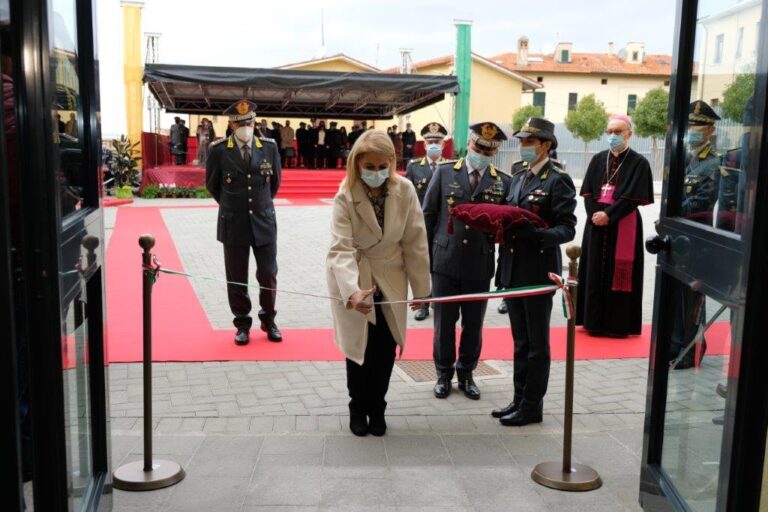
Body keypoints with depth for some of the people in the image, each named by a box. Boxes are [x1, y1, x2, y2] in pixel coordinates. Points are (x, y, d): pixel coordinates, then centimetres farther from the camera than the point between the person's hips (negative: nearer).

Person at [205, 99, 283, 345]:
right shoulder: (219, 150, -7)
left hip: (264, 222, 1)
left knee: (268, 275, 6)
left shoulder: (269, 147, -1)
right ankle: (242, 324, 21)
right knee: (236, 278, 7)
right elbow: (212, 184, 7)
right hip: (233, 224, -1)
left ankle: (268, 320, 25)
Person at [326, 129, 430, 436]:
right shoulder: (345, 198, -21)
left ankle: (376, 408, 25)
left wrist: (421, 287, -3)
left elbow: (415, 241, -8)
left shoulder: (405, 191, -14)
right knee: (359, 346, 5)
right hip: (353, 280, -2)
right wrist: (352, 291, -45)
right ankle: (358, 409, 27)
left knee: (386, 347, 4)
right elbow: (340, 249, -30)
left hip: (390, 279, 2)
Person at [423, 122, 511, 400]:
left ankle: (466, 373, 30)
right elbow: (428, 215, 4)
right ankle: (444, 373, 26)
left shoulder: (502, 182, 3)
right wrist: (424, 256, 2)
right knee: (444, 322, 9)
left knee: (474, 324, 11)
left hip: (480, 265, 1)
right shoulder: (444, 172, 2)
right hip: (445, 261, -1)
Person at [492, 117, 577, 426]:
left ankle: (532, 406, 14)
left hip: (538, 271, -7)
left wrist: (538, 235, -29)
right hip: (513, 270, 7)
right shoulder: (518, 175, 13)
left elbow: (567, 229, -13)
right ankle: (519, 399, 26)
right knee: (520, 341, 16)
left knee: (536, 343, 4)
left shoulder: (557, 180, -9)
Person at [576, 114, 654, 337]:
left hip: (623, 226, -4)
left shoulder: (639, 163, -3)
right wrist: (594, 214, -11)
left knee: (619, 274, 0)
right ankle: (595, 321, 15)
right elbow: (587, 192, 5)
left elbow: (633, 197, -10)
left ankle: (618, 324, 9)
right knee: (595, 272, 6)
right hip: (596, 224, 4)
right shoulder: (598, 159, 10)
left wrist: (608, 215, -17)